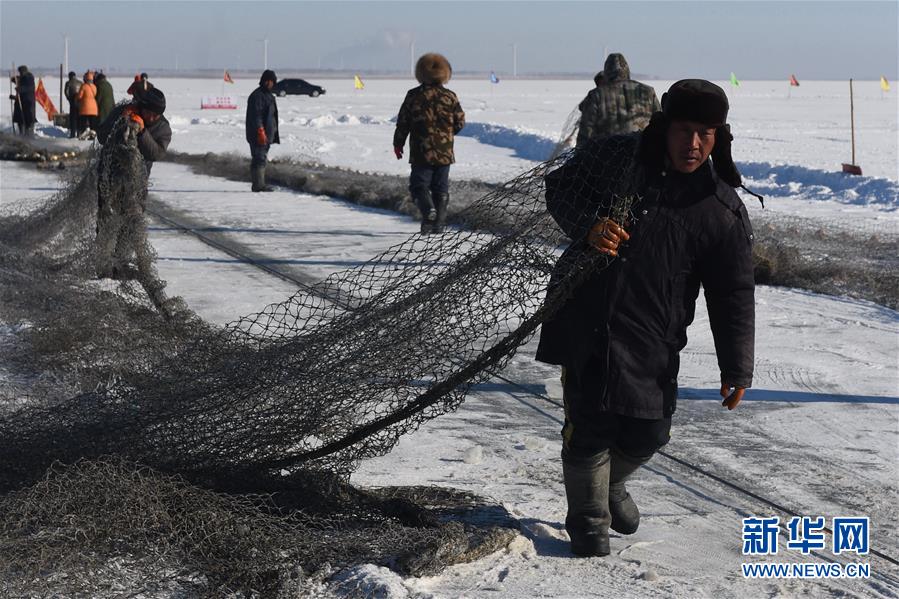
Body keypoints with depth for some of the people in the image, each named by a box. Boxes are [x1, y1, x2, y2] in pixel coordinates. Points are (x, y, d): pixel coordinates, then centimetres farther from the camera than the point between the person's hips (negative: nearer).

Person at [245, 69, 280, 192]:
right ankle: (258, 184, -11)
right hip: (258, 135, -10)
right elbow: (256, 115, -20)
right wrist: (260, 131, -26)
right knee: (259, 159, -11)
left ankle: (260, 184, 17)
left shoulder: (269, 95, 20)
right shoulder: (257, 95, -11)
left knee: (262, 159, 12)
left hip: (267, 135, 10)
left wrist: (273, 134, 25)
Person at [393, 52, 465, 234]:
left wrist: (398, 144, 12)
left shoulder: (413, 96, -4)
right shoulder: (450, 97, -1)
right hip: (444, 153, 2)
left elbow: (402, 123, 0)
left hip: (421, 153, -2)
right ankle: (439, 224, 8)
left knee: (419, 184, 4)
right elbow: (460, 122, 5)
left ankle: (428, 209, -23)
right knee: (441, 188, 10)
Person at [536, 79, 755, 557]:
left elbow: (733, 295, 0)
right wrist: (586, 226, -13)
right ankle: (588, 516, 21)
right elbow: (559, 187, 9)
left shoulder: (724, 212, -3)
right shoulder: (615, 157, -3)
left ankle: (609, 482, 41)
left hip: (652, 338, 1)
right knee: (589, 424, -4)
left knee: (647, 434, 5)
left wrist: (736, 369, -4)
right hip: (583, 317, -1)